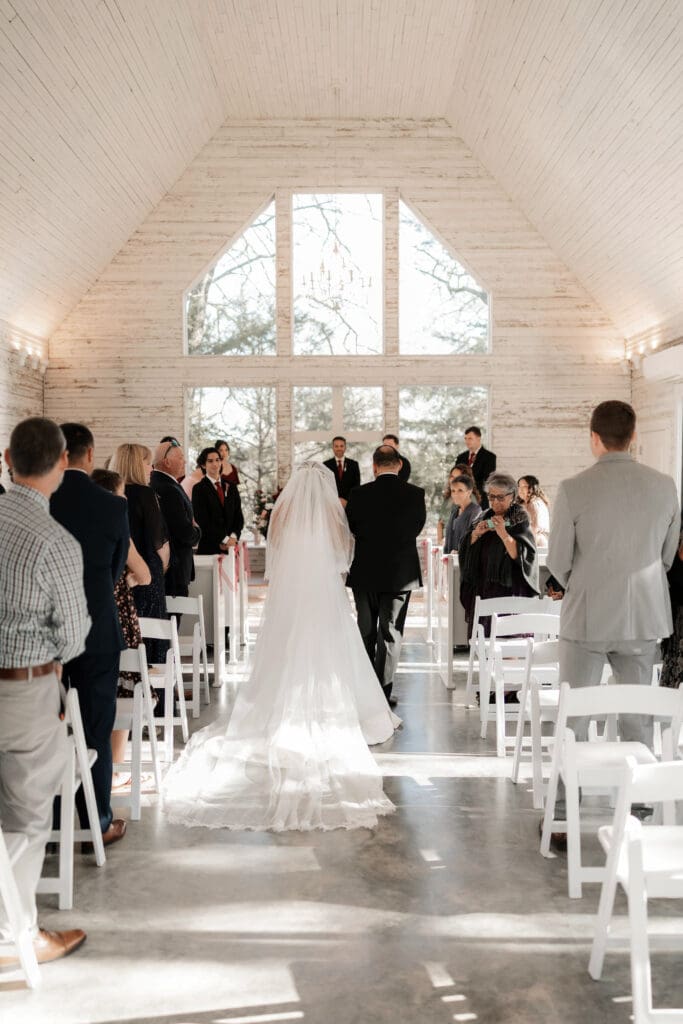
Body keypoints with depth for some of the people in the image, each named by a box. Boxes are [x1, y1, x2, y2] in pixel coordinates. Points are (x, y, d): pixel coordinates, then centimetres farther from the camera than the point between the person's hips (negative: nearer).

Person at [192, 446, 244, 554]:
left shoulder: (231, 487, 14)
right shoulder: (199, 489, -1)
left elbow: (238, 516, 11)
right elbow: (202, 521, -7)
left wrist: (233, 537, -6)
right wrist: (224, 539, -10)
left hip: (231, 546, 4)